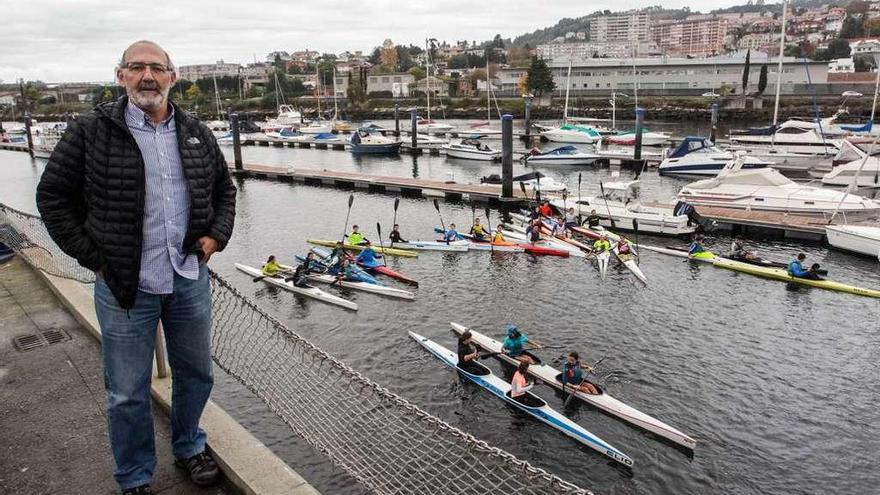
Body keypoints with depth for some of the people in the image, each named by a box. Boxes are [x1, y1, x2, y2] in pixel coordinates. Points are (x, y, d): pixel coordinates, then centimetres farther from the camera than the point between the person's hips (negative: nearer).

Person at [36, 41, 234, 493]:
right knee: (127, 393, 8)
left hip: (190, 278, 4)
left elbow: (225, 187, 18)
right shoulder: (91, 132, -6)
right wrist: (92, 256, -5)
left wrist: (217, 234, 4)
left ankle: (188, 447, 43)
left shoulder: (196, 133, 6)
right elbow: (52, 196, 0)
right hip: (125, 285, -3)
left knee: (196, 374, 18)